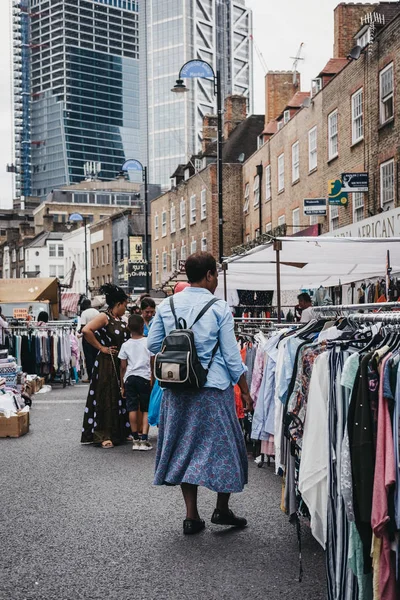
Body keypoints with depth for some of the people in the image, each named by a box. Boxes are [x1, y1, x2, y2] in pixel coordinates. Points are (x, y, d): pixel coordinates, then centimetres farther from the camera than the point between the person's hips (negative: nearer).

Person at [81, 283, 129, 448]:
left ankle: (119, 432, 23)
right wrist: (101, 348, -18)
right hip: (107, 363, -8)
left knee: (120, 397, 12)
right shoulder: (104, 317, -11)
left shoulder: (120, 320, 15)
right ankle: (103, 435, 3)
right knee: (106, 398, -4)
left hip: (121, 363, 8)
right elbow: (86, 330, -26)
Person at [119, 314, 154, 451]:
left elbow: (123, 367, 4)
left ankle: (136, 439, 6)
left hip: (129, 378, 1)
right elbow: (153, 363, 0)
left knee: (132, 409, 5)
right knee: (146, 409, 4)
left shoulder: (125, 345, 3)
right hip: (144, 377, -1)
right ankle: (144, 439, -5)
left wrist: (122, 385, 12)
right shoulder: (148, 342, -1)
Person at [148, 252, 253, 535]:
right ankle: (222, 509, 20)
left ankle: (192, 516, 16)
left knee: (185, 447, 12)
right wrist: (245, 391, 1)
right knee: (223, 444, 12)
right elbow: (231, 354, -7)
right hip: (214, 388, -4)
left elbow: (153, 345, 7)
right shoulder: (219, 308, -8)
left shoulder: (167, 305, 3)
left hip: (177, 390, 4)